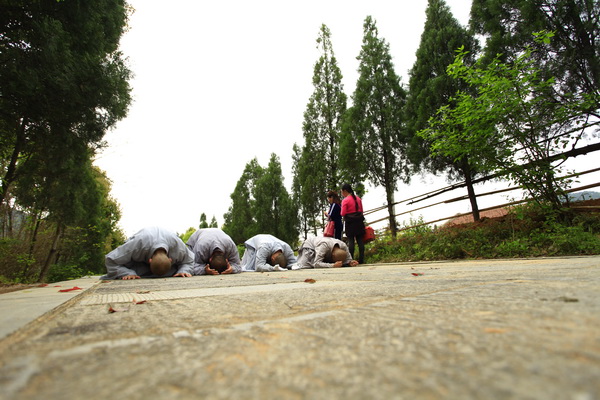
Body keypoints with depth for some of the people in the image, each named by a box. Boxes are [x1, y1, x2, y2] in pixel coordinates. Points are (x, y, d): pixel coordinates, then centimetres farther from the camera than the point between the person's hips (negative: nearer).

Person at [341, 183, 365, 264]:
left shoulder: (345, 200, -10)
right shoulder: (358, 198, 9)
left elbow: (343, 213, -12)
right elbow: (361, 210, 12)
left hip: (350, 222, -5)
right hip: (359, 221, 5)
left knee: (351, 241, -3)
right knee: (360, 240, 5)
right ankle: (361, 259, 6)